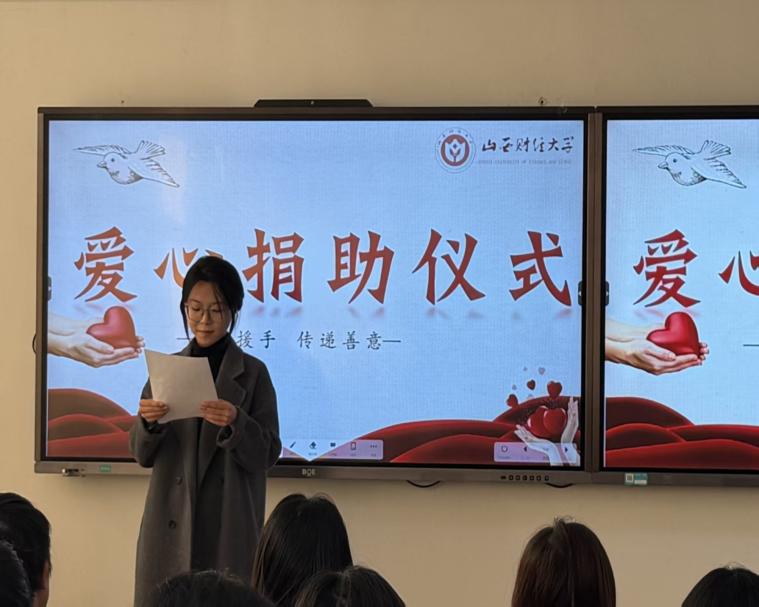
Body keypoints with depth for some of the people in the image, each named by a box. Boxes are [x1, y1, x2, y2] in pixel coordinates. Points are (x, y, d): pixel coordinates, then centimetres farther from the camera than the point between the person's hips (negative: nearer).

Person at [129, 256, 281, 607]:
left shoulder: (252, 373, 1)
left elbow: (266, 455, -3)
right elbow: (142, 455, 9)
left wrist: (235, 423, -20)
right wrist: (147, 422, -12)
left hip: (228, 528, -2)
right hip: (171, 525, 2)